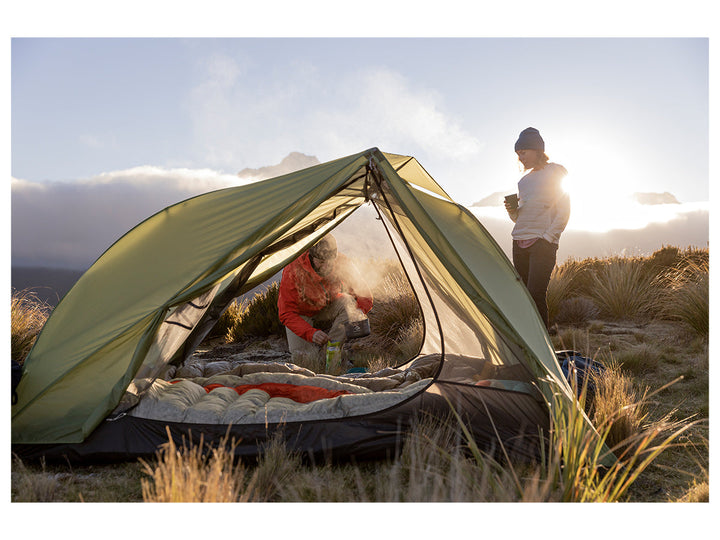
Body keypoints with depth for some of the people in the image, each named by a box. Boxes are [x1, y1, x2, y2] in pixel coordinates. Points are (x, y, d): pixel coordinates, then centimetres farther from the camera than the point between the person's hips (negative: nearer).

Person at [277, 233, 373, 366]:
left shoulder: (342, 264, -23)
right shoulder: (293, 271, -31)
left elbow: (365, 296, -11)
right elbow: (287, 314, -27)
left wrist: (357, 313, -35)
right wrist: (311, 333, -43)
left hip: (327, 310, 3)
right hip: (302, 316, -2)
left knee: (348, 302, -30)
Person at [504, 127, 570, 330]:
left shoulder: (554, 172, 1)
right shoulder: (524, 180, 20)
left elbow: (563, 212, -4)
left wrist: (547, 237, -12)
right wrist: (513, 211, 1)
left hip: (543, 243, -7)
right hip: (519, 243, 7)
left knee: (535, 294, -17)